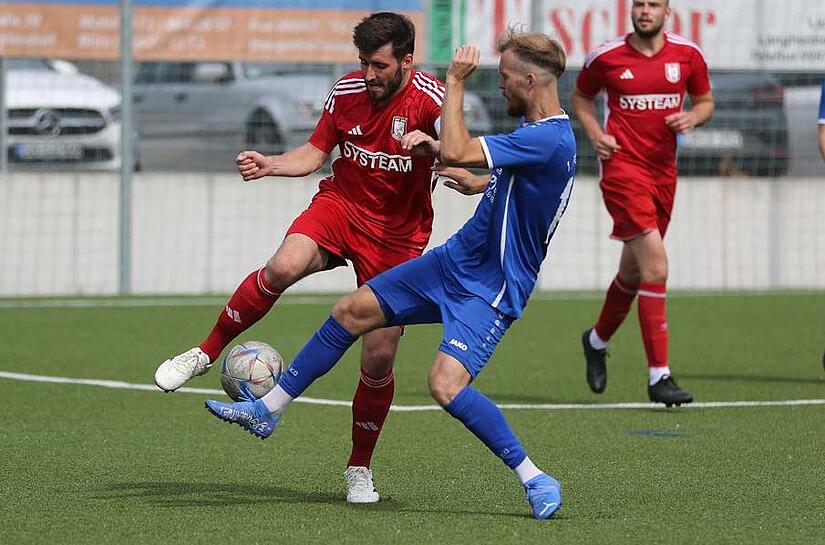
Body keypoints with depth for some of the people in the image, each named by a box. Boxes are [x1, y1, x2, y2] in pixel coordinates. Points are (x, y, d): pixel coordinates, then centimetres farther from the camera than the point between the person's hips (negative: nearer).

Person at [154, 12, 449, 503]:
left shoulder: (429, 98, -14)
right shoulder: (347, 91, -3)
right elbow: (314, 153, 9)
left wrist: (431, 145, -42)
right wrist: (268, 165, -10)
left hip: (397, 235, -2)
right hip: (340, 204, 2)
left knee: (380, 355, -5)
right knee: (285, 266, -32)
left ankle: (360, 468, 15)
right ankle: (206, 353, -15)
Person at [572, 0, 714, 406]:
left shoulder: (687, 54, 3)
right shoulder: (605, 57, -3)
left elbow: (705, 101, 16)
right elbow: (581, 97, 14)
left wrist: (692, 117, -6)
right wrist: (594, 133, -3)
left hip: (663, 170, 5)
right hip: (623, 168, -5)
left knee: (633, 270, 18)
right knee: (656, 266, -18)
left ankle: (597, 340, 46)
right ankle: (659, 376, -15)